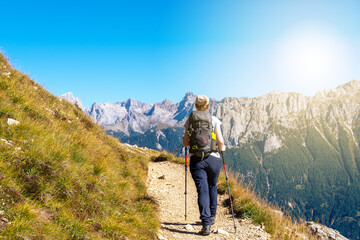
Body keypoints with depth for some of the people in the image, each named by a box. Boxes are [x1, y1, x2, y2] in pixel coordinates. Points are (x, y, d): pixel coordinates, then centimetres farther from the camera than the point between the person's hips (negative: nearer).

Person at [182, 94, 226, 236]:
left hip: (196, 159, 0)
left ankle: (206, 224, -10)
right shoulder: (214, 120, -2)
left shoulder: (190, 121, 2)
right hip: (213, 158, 0)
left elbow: (185, 143, 2)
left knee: (202, 191, -1)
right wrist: (222, 148, 14)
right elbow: (220, 141, -7)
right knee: (212, 187, 21)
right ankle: (212, 217, 34)